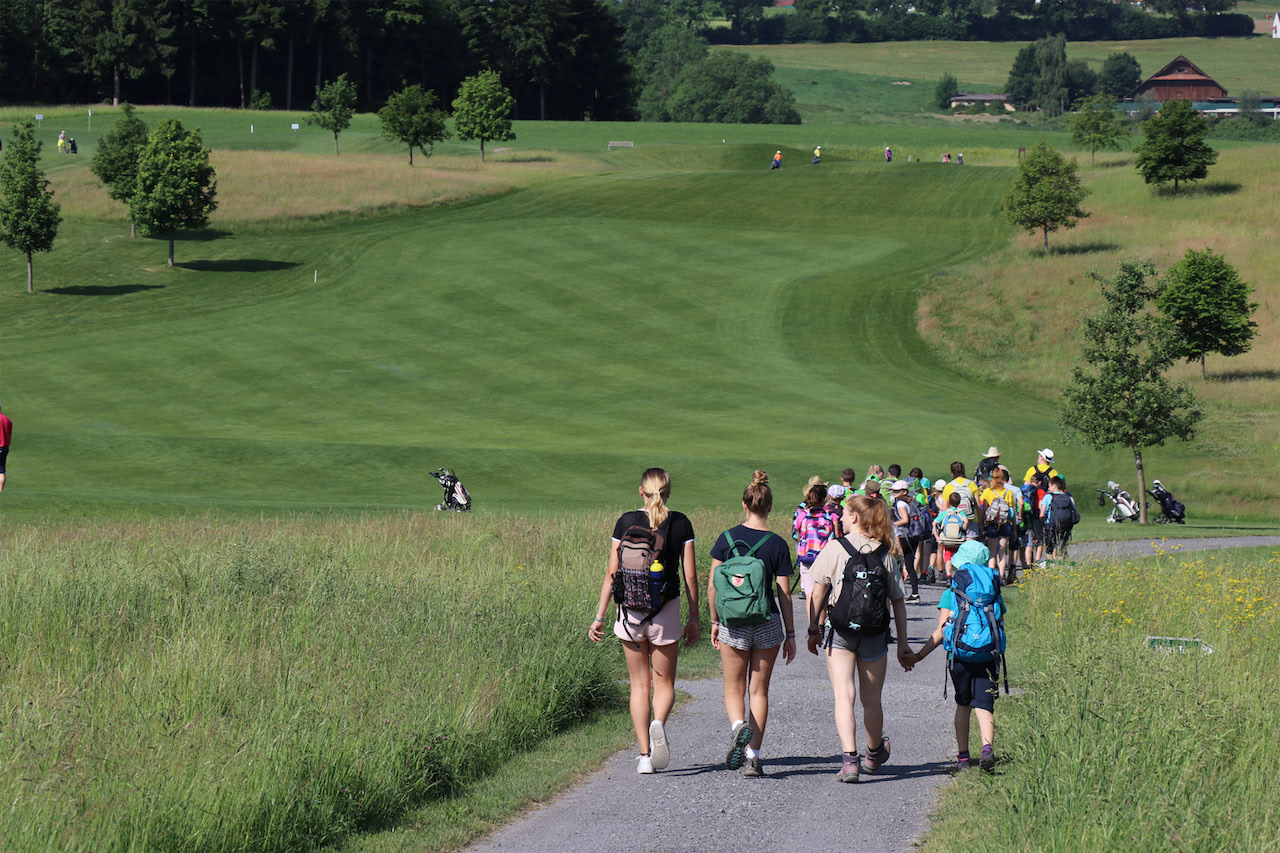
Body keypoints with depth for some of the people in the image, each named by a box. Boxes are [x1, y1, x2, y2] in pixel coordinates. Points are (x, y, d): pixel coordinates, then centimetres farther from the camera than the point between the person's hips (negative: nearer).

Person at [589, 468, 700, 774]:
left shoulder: (626, 522, -2)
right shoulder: (680, 523, -1)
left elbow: (612, 572, -3)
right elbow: (690, 575, -1)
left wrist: (599, 617, 2)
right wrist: (694, 618, 7)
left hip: (630, 609, 0)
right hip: (666, 611, 0)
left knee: (639, 685, 10)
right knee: (664, 683, 11)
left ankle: (645, 755, 5)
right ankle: (659, 724, -21)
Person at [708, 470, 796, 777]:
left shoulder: (727, 538, -4)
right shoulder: (777, 545, -5)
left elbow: (713, 586, -3)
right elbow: (784, 594, -3)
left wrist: (714, 621, 9)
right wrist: (790, 634, 4)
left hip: (733, 624, 0)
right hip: (768, 625, 0)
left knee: (734, 690, 11)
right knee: (759, 691, 10)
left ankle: (738, 725, -20)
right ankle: (753, 755, 7)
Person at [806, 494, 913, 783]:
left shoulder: (835, 548, -5)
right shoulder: (885, 553, 3)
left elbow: (817, 593, -5)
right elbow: (898, 602, 5)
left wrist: (814, 628, 6)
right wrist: (903, 643, 10)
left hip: (839, 631, -3)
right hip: (875, 634, 3)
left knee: (844, 696, -5)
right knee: (872, 699, 17)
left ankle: (849, 759, -21)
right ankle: (873, 756, 38)